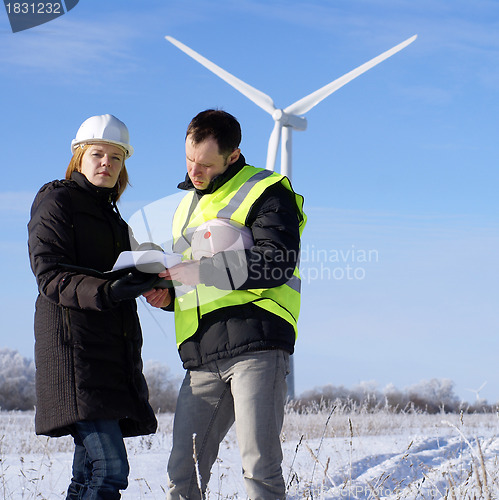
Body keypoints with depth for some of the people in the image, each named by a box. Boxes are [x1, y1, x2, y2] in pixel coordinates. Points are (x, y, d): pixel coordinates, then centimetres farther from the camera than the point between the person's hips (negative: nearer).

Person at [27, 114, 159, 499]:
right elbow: (50, 277, -12)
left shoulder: (110, 214, 25)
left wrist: (144, 281, 11)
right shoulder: (56, 203, 0)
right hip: (75, 346, -8)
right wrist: (106, 291, -26)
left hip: (113, 351, 8)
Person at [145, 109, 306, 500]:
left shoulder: (266, 192, 3)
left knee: (259, 466, -12)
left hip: (255, 343, -7)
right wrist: (168, 296, 12)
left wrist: (200, 270, -13)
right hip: (203, 357, 7)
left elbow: (278, 264, -12)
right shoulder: (187, 205, 27)